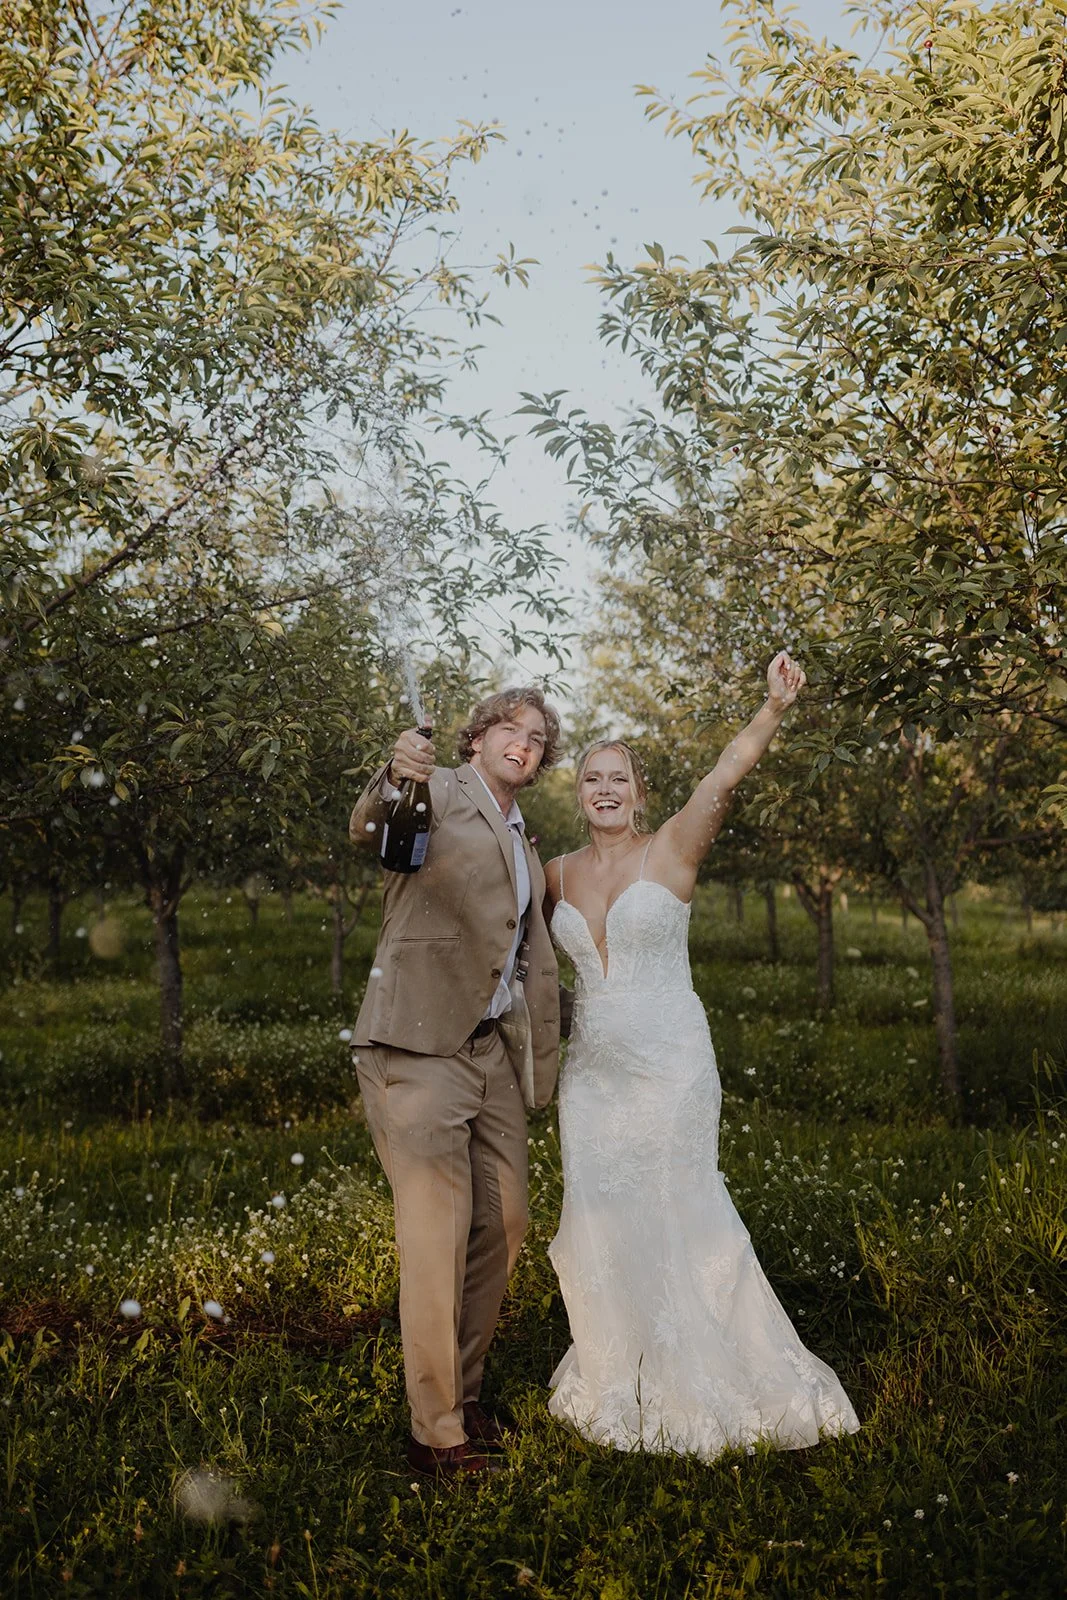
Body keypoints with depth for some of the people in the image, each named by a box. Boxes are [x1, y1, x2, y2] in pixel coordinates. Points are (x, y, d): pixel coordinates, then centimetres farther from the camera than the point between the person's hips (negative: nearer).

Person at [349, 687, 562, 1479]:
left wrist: (546, 1067, 24)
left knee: (502, 1225, 14)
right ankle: (435, 1434, 9)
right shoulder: (439, 792, -3)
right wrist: (391, 781, -46)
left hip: (487, 1051, 8)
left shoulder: (524, 847, 21)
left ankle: (462, 1391, 33)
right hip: (417, 1049, -8)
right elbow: (368, 830, -25)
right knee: (437, 1236, -5)